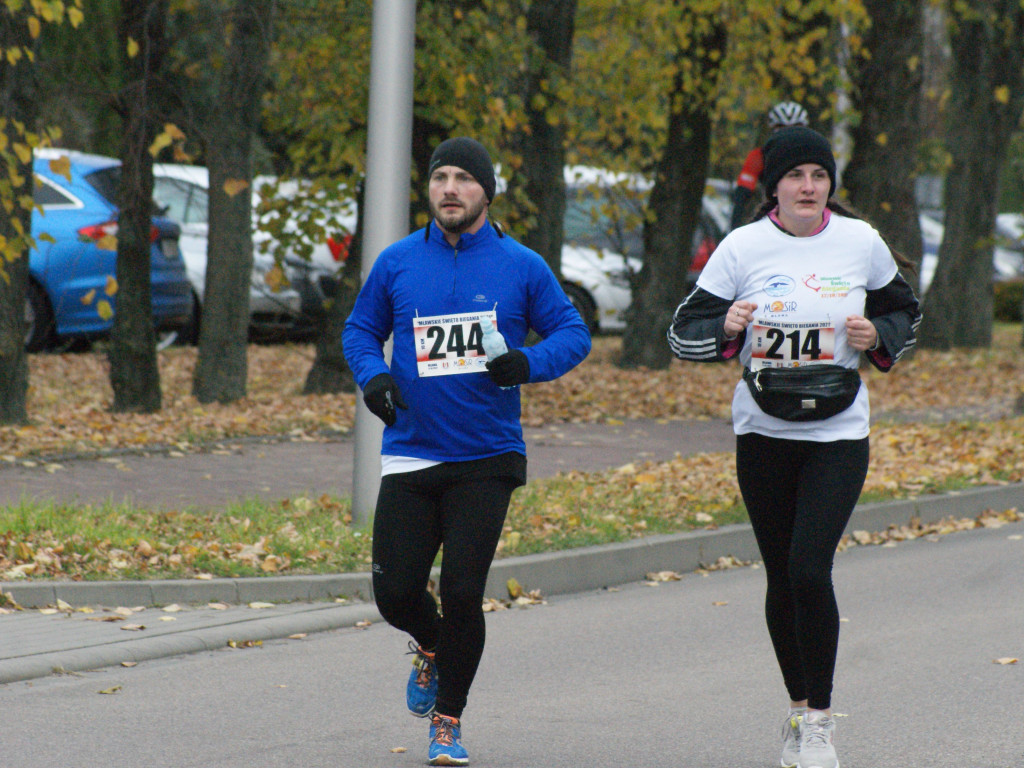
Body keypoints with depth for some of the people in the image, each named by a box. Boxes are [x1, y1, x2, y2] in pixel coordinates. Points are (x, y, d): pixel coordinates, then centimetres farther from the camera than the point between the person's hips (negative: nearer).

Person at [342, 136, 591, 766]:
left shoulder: (521, 267, -1)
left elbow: (574, 334, 4)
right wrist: (372, 376, -7)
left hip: (487, 460, -2)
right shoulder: (398, 263, 4)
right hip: (410, 454, 2)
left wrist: (529, 363, -16)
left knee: (462, 592, -8)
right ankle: (431, 646, 35)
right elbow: (361, 330, 14)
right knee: (396, 592, -2)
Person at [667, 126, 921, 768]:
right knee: (782, 578, 7)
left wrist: (877, 337, -8)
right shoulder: (743, 247, -4)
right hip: (764, 432, 1)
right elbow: (685, 334, 0)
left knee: (810, 570, -15)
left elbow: (905, 313, 14)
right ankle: (799, 709, 26)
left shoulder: (862, 244, -2)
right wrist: (727, 329, -21)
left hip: (839, 434, -1)